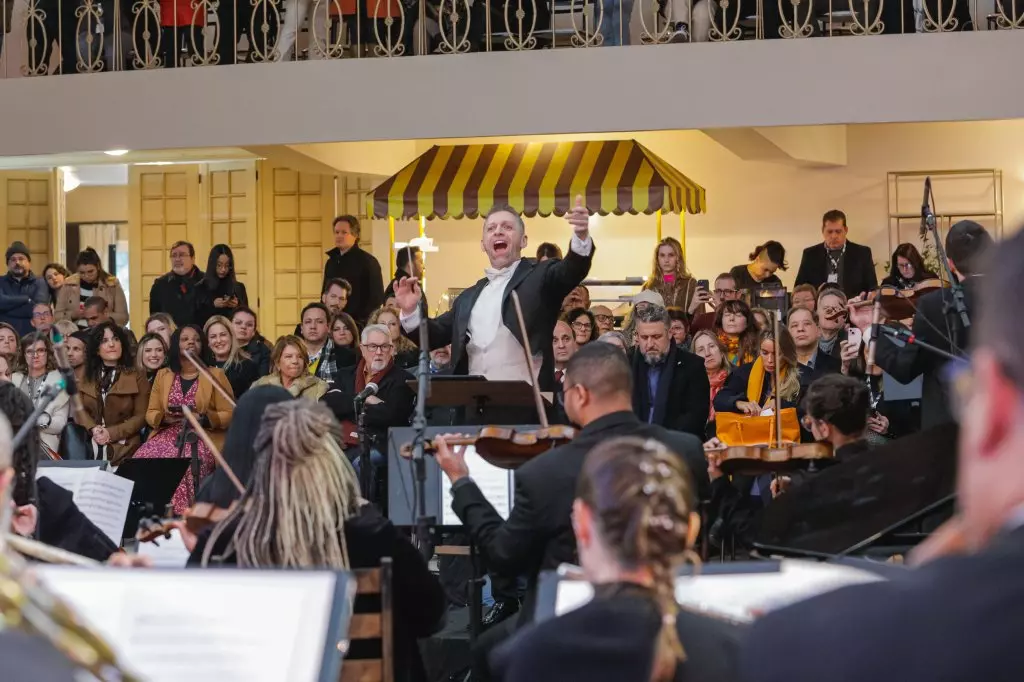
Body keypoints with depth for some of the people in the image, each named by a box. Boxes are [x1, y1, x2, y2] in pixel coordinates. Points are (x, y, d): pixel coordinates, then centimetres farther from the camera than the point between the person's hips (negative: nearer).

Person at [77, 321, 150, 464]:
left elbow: (141, 416, 0)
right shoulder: (86, 376, 16)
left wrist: (111, 433, -11)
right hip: (88, 443, 2)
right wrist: (93, 429, -13)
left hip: (122, 445, -2)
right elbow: (79, 408, 7)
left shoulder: (136, 376, 7)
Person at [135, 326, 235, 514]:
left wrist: (202, 418, -15)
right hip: (168, 435, 3)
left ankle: (182, 514, -26)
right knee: (143, 459, -28)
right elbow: (151, 414, 15)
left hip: (203, 437, -3)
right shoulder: (163, 375, 16)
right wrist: (165, 417, -7)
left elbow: (229, 415, 2)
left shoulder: (215, 375, 7)